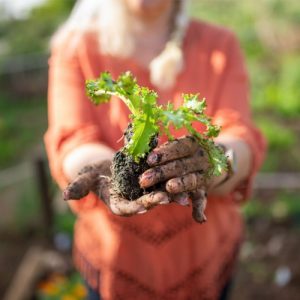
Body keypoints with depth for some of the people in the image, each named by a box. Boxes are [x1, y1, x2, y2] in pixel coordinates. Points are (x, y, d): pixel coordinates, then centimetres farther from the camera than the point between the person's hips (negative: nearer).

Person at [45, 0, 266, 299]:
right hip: (113, 250, -1)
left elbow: (243, 142, -17)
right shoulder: (76, 47, -8)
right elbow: (71, 146, -20)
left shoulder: (220, 45, -4)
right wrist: (106, 172, -42)